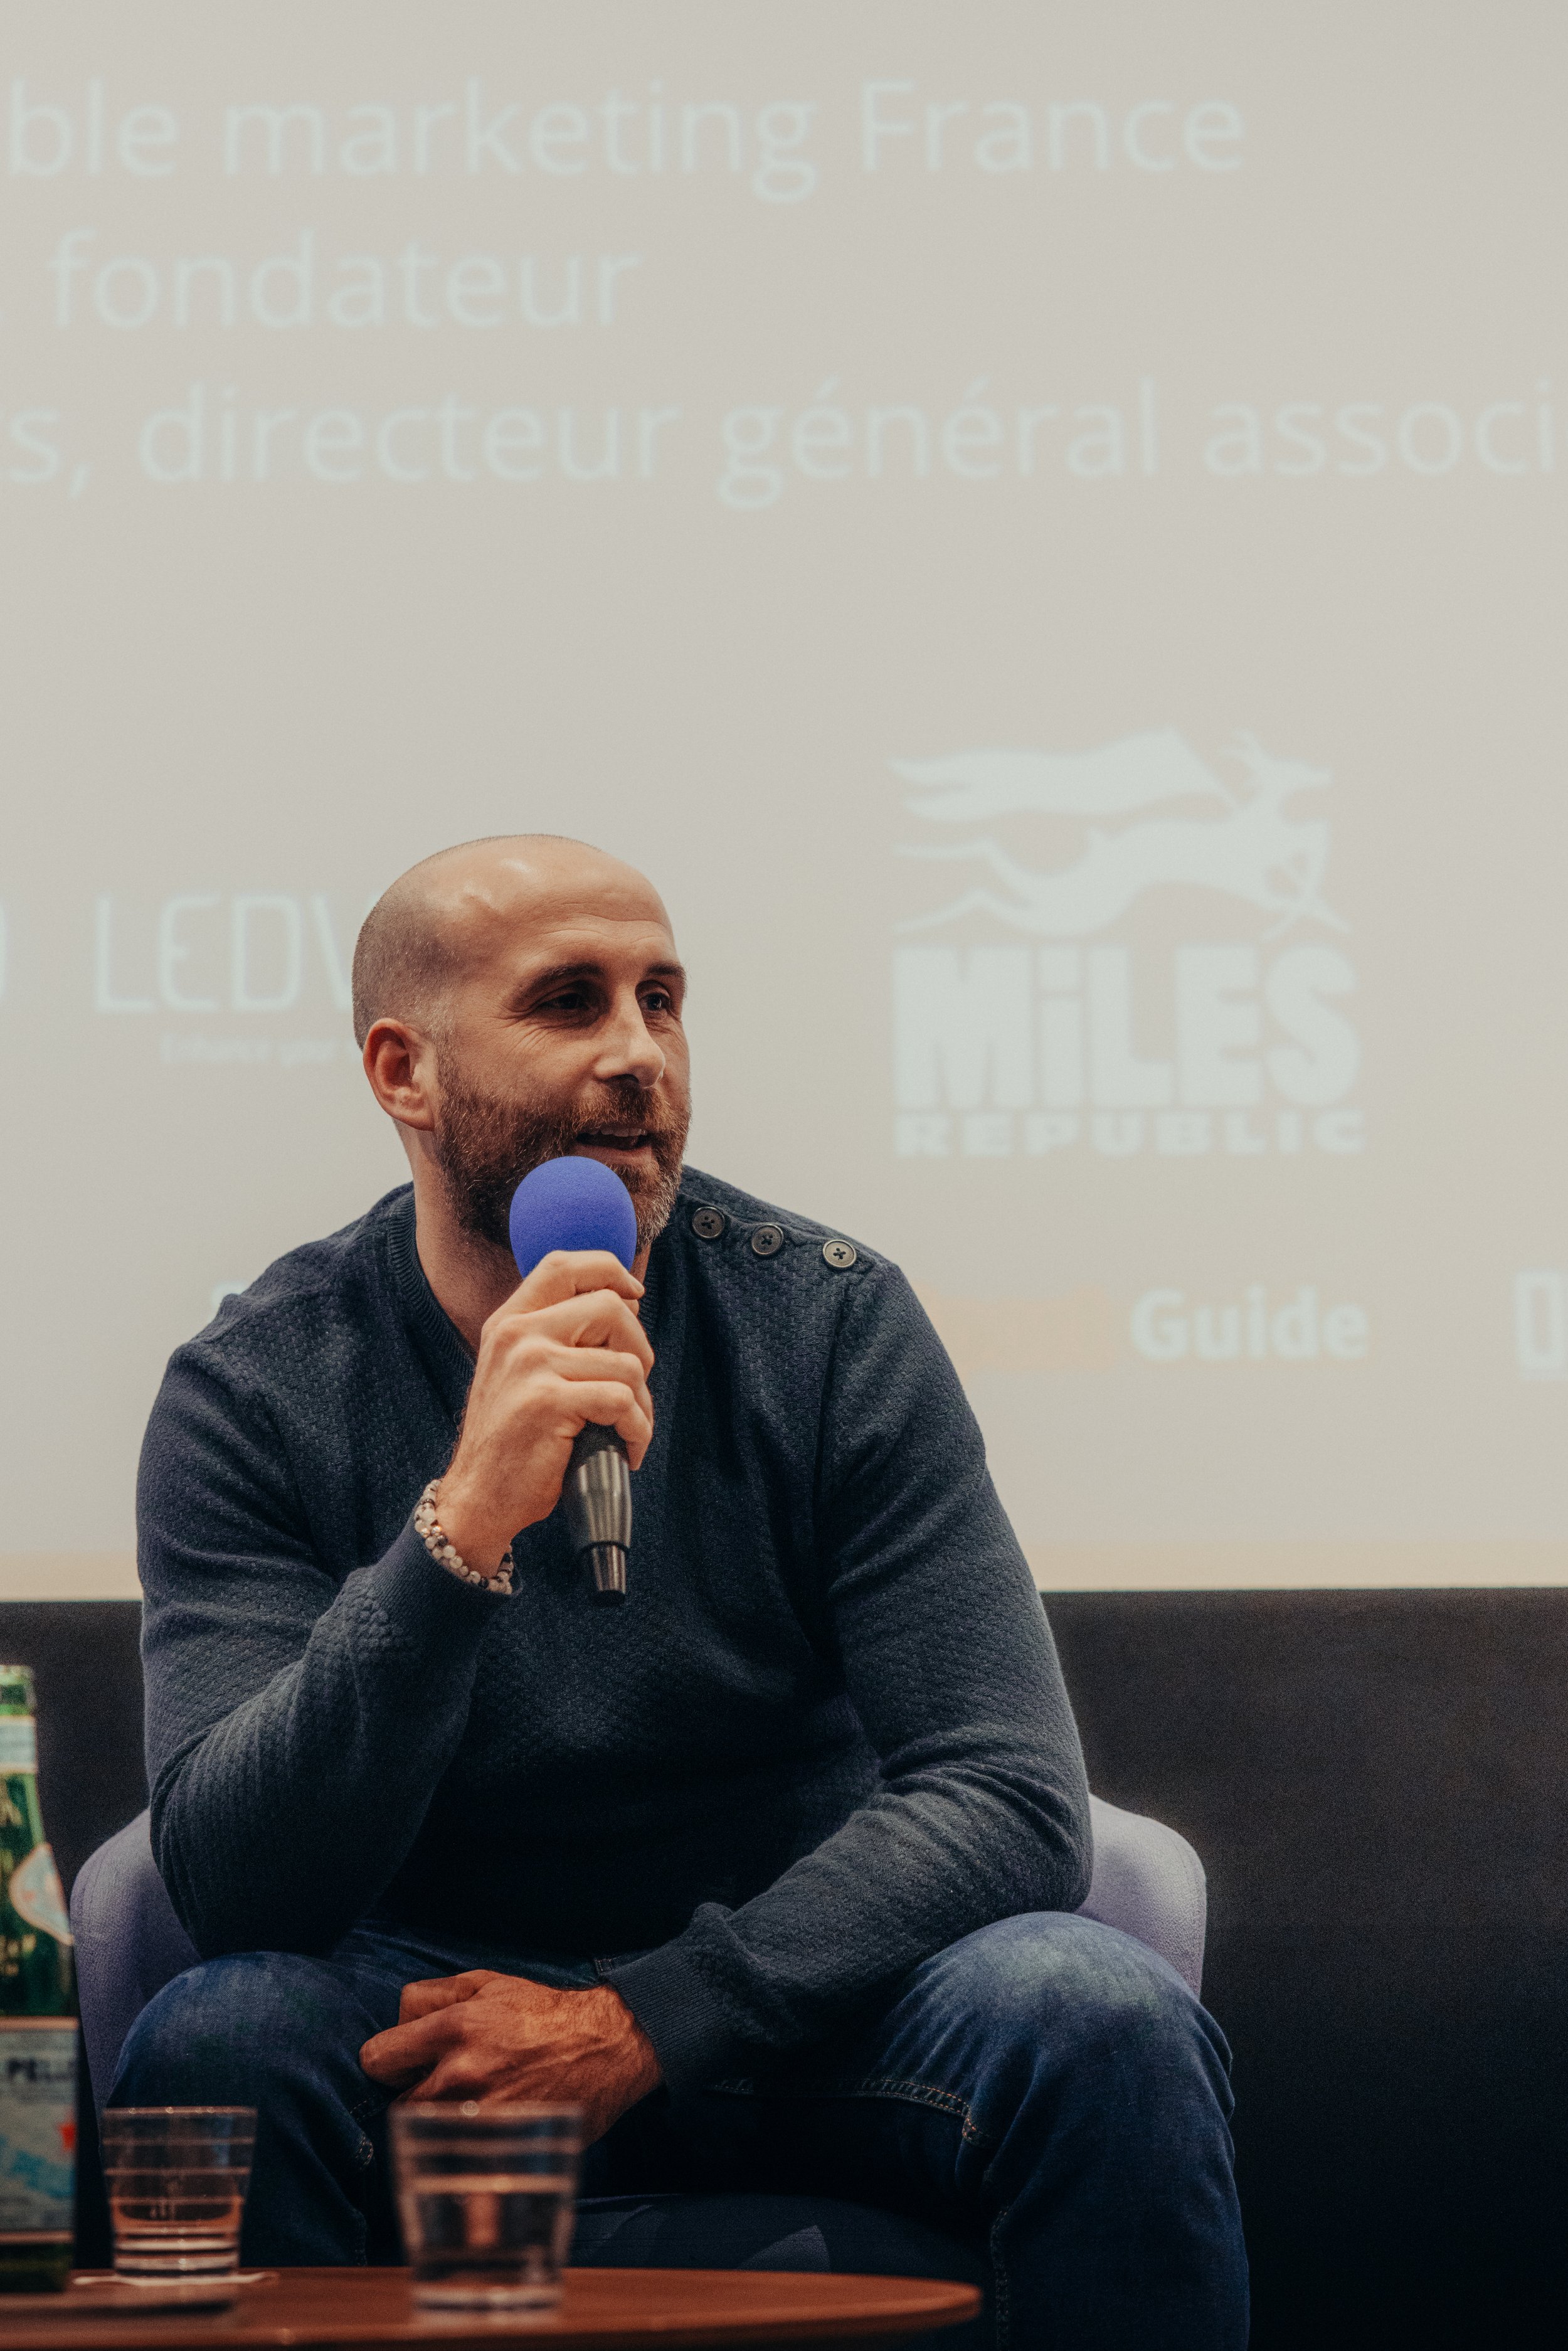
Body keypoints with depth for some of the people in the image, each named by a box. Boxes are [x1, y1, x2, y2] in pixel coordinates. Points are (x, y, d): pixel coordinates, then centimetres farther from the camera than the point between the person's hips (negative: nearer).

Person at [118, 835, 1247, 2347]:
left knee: (1105, 2021, -30)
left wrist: (643, 2024, -25)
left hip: (800, 1985, 1)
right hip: (455, 2000, 0)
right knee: (209, 2043, -31)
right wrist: (465, 1528, -34)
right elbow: (233, 1890, -19)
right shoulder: (257, 1394, -8)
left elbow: (1011, 1800, -13)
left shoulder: (828, 1319, -6)